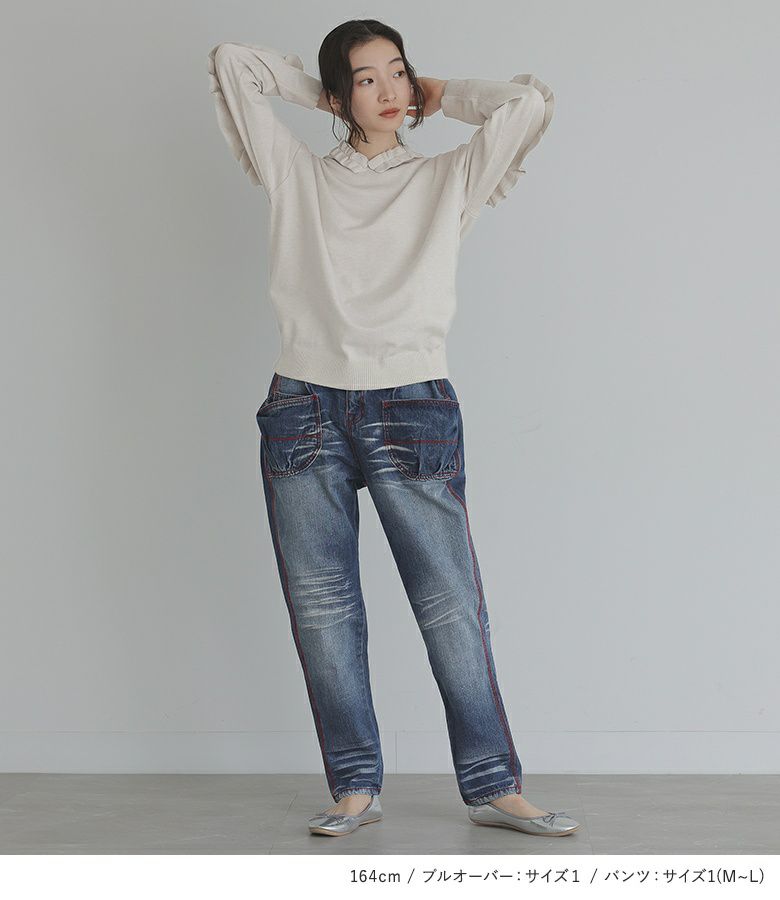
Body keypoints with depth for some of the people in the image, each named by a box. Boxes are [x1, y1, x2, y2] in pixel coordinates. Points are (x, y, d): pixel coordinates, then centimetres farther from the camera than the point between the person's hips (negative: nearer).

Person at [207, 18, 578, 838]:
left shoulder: (446, 181, 13)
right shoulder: (298, 177, 15)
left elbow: (531, 101, 5)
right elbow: (229, 65, 15)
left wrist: (442, 95, 16)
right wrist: (316, 89, 21)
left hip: (411, 408, -1)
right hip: (303, 408, 2)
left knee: (451, 604, -3)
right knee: (321, 608, 3)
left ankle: (493, 787, 6)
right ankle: (355, 787, 13)